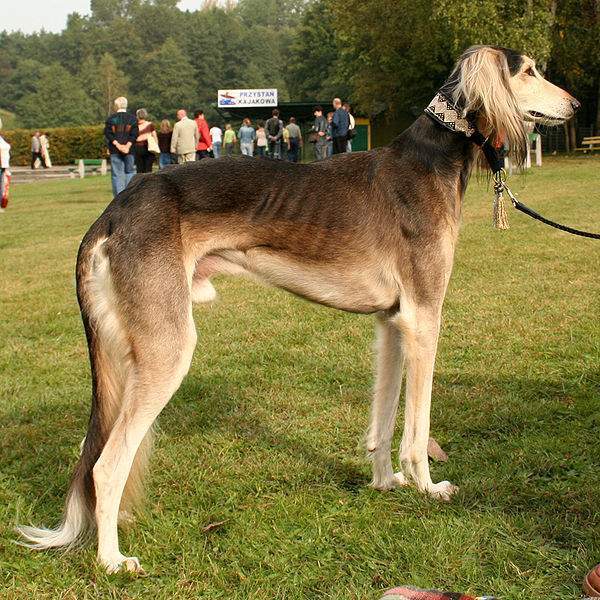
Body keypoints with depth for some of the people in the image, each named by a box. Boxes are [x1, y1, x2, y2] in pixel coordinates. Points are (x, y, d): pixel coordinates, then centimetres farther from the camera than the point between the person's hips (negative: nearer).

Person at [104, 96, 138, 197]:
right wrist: (128, 145, -10)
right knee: (130, 172, 9)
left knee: (116, 174, 1)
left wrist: (117, 144, -9)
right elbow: (134, 134, -5)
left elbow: (108, 133, -5)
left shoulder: (111, 119, 4)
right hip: (129, 151, 0)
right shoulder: (132, 119, 4)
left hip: (115, 151, 0)